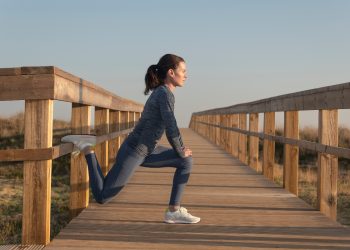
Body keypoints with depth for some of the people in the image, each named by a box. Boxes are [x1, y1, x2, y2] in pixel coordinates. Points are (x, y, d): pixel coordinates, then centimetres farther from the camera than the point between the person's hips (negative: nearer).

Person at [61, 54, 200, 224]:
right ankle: (87, 149, 6)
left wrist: (181, 150, 11)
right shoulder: (165, 94, -19)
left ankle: (174, 211, 3)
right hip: (132, 153, -9)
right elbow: (171, 131, -22)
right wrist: (181, 151, -5)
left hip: (145, 152, 9)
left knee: (186, 161, 5)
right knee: (102, 197, -1)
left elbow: (170, 127, 20)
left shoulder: (161, 92, 9)